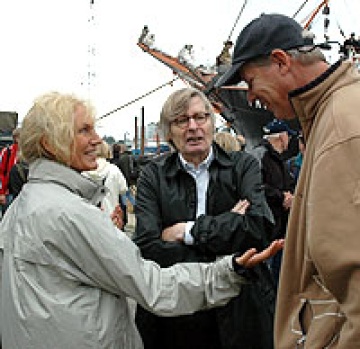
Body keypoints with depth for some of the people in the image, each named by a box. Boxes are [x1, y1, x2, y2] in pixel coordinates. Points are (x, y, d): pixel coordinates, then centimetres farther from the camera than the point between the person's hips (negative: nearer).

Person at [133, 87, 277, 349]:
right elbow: (147, 247, -13)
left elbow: (258, 228, -15)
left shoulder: (243, 166, 2)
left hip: (238, 310, 0)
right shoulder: (153, 175, 1)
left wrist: (187, 230, -12)